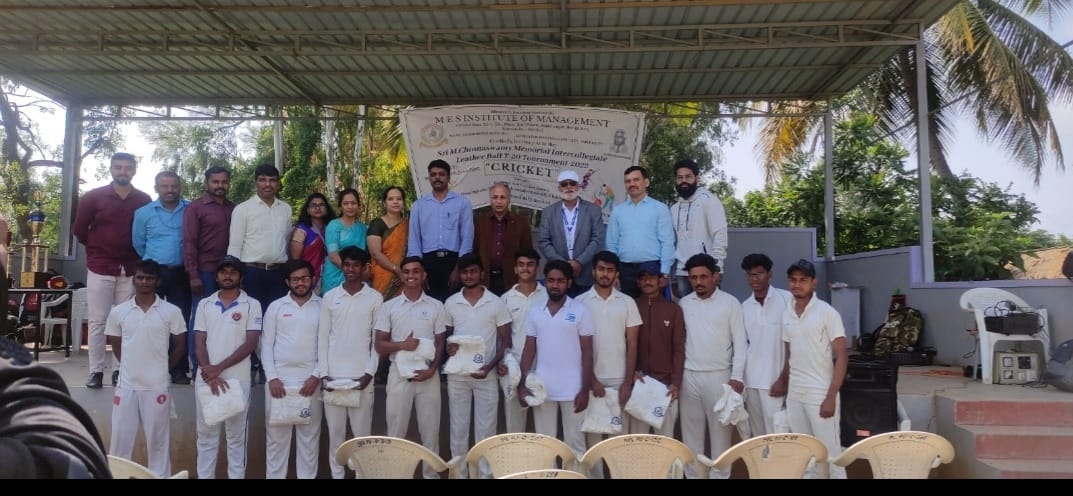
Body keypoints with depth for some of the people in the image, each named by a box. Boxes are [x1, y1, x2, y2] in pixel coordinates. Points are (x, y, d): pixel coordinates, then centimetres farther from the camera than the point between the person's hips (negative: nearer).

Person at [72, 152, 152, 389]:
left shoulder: (144, 200, 2)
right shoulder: (93, 197, 0)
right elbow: (79, 230, 9)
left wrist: (136, 256, 9)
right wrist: (97, 248, 14)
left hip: (130, 270, 1)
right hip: (100, 268, -1)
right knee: (97, 321, 1)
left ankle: (120, 369, 11)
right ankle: (96, 371, 7)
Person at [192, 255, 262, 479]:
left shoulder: (251, 305, -1)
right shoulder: (204, 304, 8)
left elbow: (251, 343, -7)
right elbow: (199, 342, 4)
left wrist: (220, 368, -13)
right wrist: (210, 372, -9)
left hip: (238, 380, -3)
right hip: (206, 379, 3)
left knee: (236, 436, 4)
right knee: (206, 435, 10)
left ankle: (237, 476, 12)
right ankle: (204, 476, 19)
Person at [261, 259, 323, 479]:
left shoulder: (324, 307, 3)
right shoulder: (276, 307, 5)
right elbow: (266, 344, 3)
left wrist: (316, 376, -8)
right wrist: (272, 377, -6)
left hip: (310, 380, 0)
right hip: (279, 379, 1)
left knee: (309, 435, 5)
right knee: (276, 434, 5)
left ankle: (308, 476, 13)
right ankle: (274, 476, 15)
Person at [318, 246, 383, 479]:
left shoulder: (375, 298, 1)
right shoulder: (329, 297, 4)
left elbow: (378, 340, 1)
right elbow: (323, 337, 5)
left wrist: (369, 373, -7)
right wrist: (323, 373, -3)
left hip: (361, 376, -1)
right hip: (333, 376, 2)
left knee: (362, 432, 2)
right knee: (335, 432, 7)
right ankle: (336, 474, 18)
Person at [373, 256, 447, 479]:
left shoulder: (436, 306, 3)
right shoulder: (389, 307, 2)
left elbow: (440, 343, 5)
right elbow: (379, 346, 1)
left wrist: (432, 369, -10)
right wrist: (401, 345, -18)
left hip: (428, 376, 0)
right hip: (399, 375, 0)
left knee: (430, 430, 6)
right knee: (396, 431, 5)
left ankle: (432, 473, 18)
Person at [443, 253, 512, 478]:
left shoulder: (496, 303, -4)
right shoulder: (450, 303, 3)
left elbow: (505, 340, -2)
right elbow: (445, 335, 13)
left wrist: (490, 366, -15)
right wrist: (448, 346, -11)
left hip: (486, 374, -2)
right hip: (457, 374, 2)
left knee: (485, 428, 5)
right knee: (458, 427, 10)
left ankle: (485, 473, 16)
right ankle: (459, 472, 22)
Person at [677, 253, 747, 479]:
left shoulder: (730, 303, -1)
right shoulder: (683, 304, 7)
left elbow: (740, 343, -3)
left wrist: (737, 377, -10)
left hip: (719, 376, -3)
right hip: (689, 376, 3)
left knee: (720, 430, 2)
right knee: (691, 431, 8)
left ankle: (720, 474, 11)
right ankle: (692, 474, 17)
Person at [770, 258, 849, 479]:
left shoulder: (827, 313, -9)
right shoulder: (787, 315, 8)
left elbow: (841, 357, -10)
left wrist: (831, 397, -16)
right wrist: (782, 381, 7)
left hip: (820, 394, -5)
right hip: (794, 394, 5)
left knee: (829, 452, 0)